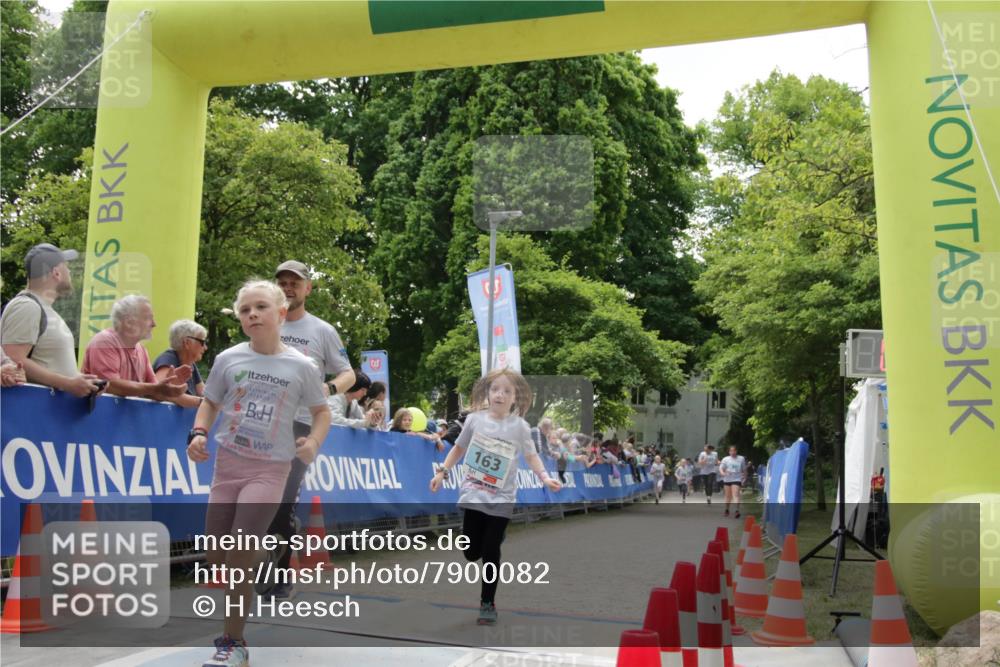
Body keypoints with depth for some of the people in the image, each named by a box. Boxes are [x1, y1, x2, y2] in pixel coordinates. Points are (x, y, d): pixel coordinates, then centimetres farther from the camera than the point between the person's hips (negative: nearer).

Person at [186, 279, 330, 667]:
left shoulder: (301, 366, -5)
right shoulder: (228, 359, 0)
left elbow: (322, 411, 6)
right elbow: (210, 403, 12)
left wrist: (313, 442, -12)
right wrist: (198, 433, -7)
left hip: (270, 468, -3)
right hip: (227, 464, 3)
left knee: (240, 550, -14)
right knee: (216, 557, 7)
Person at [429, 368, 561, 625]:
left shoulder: (520, 427, -6)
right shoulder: (474, 420, -2)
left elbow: (531, 456, 1)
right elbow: (459, 448, 10)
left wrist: (544, 477, -15)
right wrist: (441, 472, 5)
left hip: (501, 499, -2)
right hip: (473, 495, 2)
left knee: (490, 553, -2)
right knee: (471, 552, 4)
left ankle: (488, 603, 15)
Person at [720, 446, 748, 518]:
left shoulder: (741, 459, 3)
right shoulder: (726, 459, 3)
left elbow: (744, 470, 12)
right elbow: (721, 468, -1)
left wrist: (744, 478, 12)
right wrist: (723, 473, -22)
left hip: (737, 479, -2)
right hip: (727, 479, 2)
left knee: (736, 495, -18)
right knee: (728, 496, 14)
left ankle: (737, 511, -26)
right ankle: (727, 510, 30)